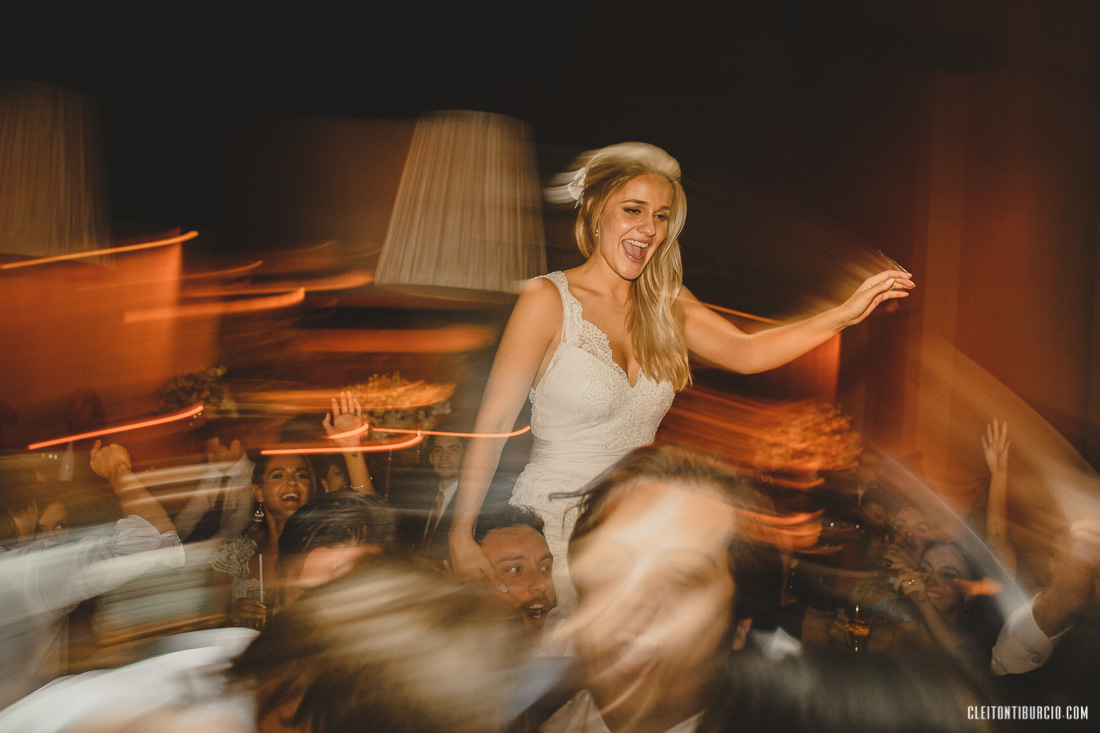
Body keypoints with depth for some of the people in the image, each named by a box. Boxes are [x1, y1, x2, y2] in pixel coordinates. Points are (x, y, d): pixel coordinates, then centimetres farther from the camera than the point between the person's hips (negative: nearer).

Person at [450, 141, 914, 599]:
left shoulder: (666, 303, 8)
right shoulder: (547, 300, -10)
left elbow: (745, 352, -4)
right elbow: (492, 423, -10)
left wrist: (844, 315, -17)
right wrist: (462, 535, -13)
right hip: (553, 525, -5)